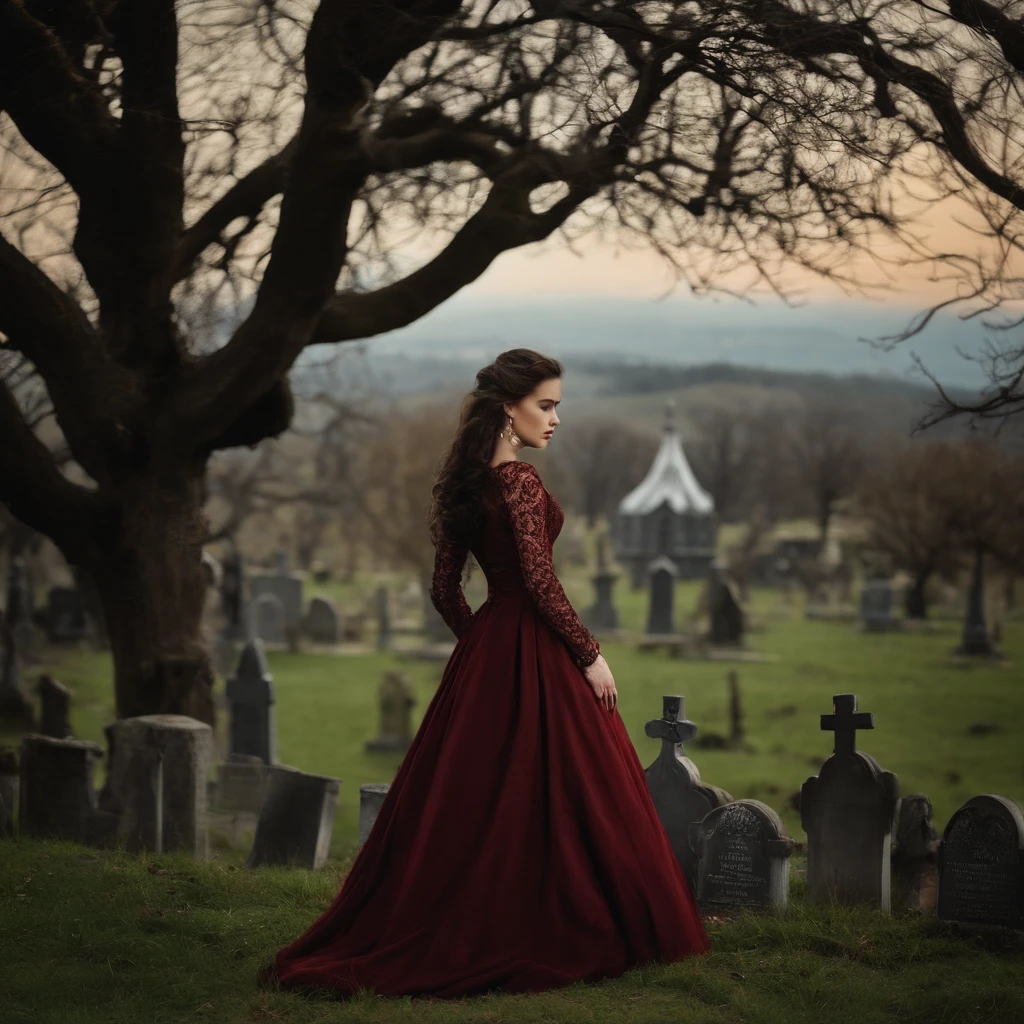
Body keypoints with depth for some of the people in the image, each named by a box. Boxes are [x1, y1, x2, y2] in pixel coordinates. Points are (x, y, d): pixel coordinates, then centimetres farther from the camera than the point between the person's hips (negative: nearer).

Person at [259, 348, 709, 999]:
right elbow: (540, 580, -20)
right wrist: (590, 653, -14)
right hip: (535, 653, -8)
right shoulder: (520, 481, -15)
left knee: (468, 796, 11)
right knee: (549, 794, 0)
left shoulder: (468, 483, 10)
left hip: (485, 648, 8)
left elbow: (445, 590, 13)